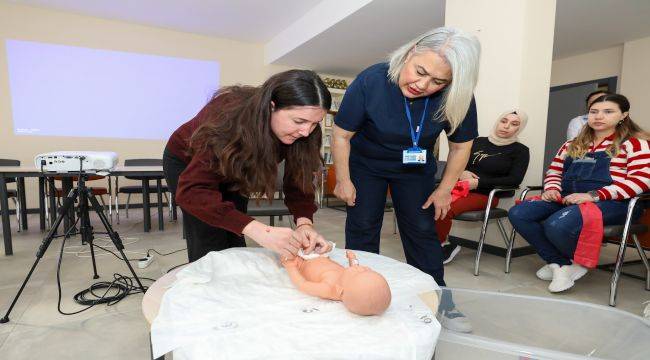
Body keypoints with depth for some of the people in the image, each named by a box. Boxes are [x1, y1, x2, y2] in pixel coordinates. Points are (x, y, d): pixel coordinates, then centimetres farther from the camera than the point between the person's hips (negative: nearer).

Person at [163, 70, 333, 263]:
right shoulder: (232, 116, -40)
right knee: (211, 248, -7)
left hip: (233, 166, 4)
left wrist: (304, 223, -39)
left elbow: (298, 180, -19)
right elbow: (191, 192, -44)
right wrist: (259, 231, -54)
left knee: (235, 242, 4)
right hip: (186, 162, -4)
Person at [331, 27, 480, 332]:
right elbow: (341, 135, -19)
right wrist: (343, 181, -13)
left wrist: (444, 190, -5)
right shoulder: (371, 81, -29)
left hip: (416, 170, 2)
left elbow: (461, 146, -7)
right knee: (362, 229, -1)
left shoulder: (456, 98, -24)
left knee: (422, 231, 2)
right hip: (366, 165, -1)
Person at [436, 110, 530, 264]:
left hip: (486, 195, -4)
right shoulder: (478, 141, 17)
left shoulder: (520, 150, 6)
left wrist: (478, 183, -14)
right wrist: (461, 173, -7)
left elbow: (515, 180, -7)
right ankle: (443, 244, -10)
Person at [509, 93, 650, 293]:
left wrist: (594, 195, -20)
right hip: (567, 199, 6)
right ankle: (559, 263, -8)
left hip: (609, 202, -6)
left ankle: (579, 262, -1)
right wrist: (552, 189, -1)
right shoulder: (572, 145, 22)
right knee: (517, 214, -21)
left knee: (557, 224, -36)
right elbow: (554, 172, 24)